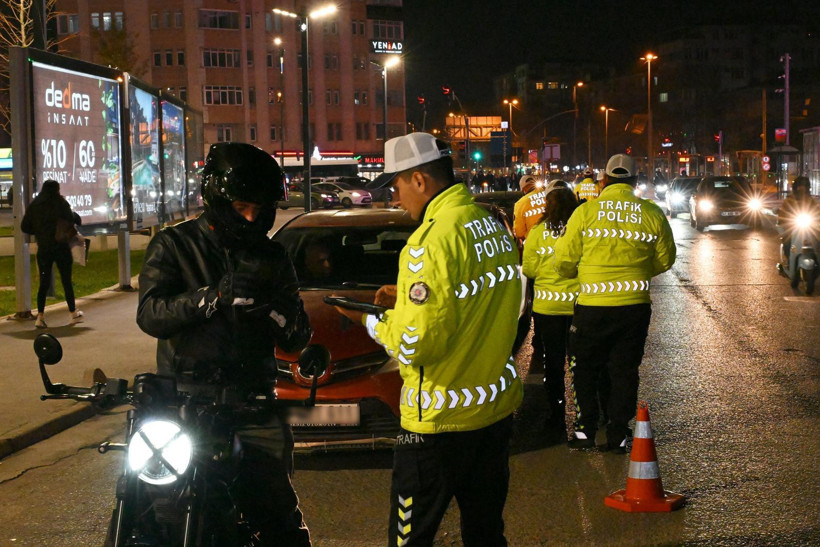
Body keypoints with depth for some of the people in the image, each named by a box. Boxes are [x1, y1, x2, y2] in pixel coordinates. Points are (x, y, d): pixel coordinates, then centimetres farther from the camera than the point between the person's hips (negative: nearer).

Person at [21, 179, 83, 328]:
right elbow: (72, 219, -17)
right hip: (61, 247, -3)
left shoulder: (33, 206, 6)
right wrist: (77, 218, 4)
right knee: (66, 280, 7)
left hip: (43, 249, 3)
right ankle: (73, 313, 15)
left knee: (44, 282, 8)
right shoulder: (60, 203, -7)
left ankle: (40, 316, 0)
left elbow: (24, 227, 5)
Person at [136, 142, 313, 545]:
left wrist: (270, 300, -9)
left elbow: (297, 338, 11)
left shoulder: (272, 258, 17)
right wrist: (215, 297, -20)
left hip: (253, 402, 2)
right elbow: (150, 314, -7)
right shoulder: (173, 246, 9)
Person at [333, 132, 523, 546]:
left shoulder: (433, 238, -21)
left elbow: (415, 346, -22)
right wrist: (409, 297, 13)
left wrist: (370, 321, -5)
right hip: (498, 408, 8)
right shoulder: (494, 226, 6)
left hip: (441, 422, -8)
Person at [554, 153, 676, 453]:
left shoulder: (585, 212, -7)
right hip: (635, 305, 2)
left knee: (584, 367, 15)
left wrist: (578, 273, 21)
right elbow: (665, 259, 10)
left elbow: (564, 261, -2)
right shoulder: (652, 214, -1)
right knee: (625, 371, 13)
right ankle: (618, 435, 17)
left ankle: (586, 428, 16)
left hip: (592, 306, -2)